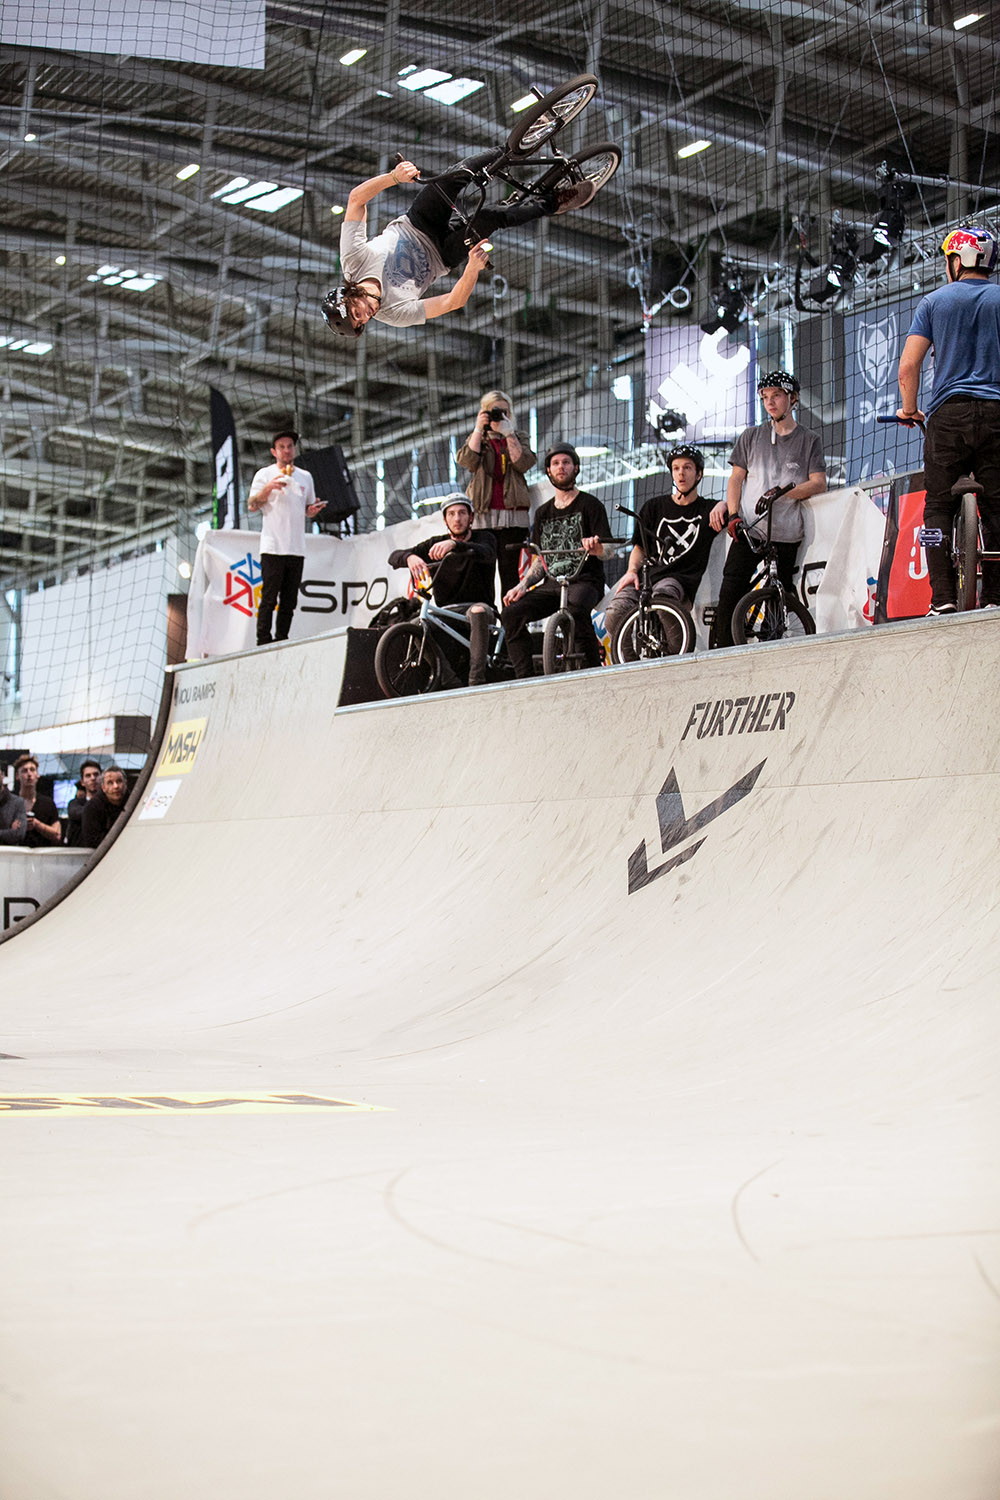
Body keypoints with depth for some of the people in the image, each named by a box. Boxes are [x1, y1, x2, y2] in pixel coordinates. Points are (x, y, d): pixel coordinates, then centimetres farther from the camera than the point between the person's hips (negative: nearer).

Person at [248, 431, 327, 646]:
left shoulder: (305, 477, 18)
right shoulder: (264, 474, 4)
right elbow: (252, 506, -3)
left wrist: (313, 510, 2)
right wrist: (268, 488, -18)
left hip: (297, 548, 5)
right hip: (272, 547, -5)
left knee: (289, 602, 5)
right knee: (269, 599, -8)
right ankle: (263, 643, -6)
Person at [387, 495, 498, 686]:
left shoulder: (485, 538, 3)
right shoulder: (435, 544, 10)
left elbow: (486, 554, -24)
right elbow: (394, 557, -1)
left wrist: (454, 545, -44)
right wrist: (410, 558, -28)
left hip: (476, 606, -2)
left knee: (478, 611, -39)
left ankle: (477, 680, -39)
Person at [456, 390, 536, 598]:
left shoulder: (519, 437, 17)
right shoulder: (476, 438, 18)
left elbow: (524, 463, -4)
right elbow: (467, 461, -4)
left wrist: (508, 433, -7)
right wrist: (479, 429, -5)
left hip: (513, 514, 0)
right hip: (483, 514, 0)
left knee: (509, 570, -4)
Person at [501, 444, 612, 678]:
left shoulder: (590, 505, 4)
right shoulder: (543, 513, 19)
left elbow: (607, 551, -5)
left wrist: (595, 547, -30)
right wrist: (522, 585, 5)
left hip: (585, 581, -5)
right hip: (551, 583, 5)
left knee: (576, 607, -40)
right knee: (511, 613, -20)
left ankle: (594, 670, -25)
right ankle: (525, 679, -17)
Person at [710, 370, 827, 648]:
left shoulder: (809, 441, 8)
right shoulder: (751, 436, 13)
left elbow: (819, 484, -2)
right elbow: (736, 478, 12)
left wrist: (781, 492, -16)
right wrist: (733, 515, -4)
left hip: (786, 534, -1)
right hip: (748, 530, 1)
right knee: (730, 593, -11)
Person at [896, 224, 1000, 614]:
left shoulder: (935, 301, 8)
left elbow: (908, 366, 2)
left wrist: (908, 409, 16)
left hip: (947, 413, 0)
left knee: (938, 507, 4)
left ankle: (942, 598, -8)